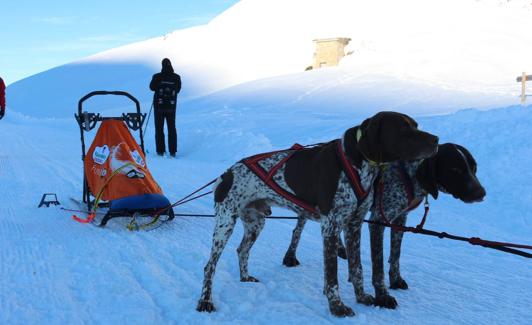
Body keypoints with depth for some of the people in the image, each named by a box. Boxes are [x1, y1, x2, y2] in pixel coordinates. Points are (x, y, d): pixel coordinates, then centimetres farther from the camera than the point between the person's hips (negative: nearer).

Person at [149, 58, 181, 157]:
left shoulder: (157, 77, -11)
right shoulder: (176, 77, -7)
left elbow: (152, 87, 4)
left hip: (159, 106, -1)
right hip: (171, 107, 2)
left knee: (159, 129, 7)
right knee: (172, 128, 10)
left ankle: (160, 151, 3)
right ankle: (172, 151, 7)